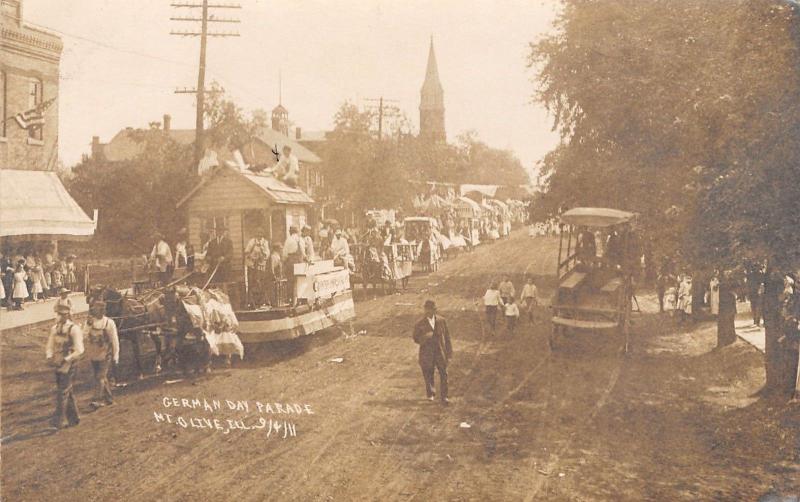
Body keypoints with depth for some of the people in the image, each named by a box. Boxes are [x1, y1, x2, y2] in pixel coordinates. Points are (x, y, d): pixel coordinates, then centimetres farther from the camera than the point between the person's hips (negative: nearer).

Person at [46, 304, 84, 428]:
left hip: (69, 365, -7)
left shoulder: (74, 329, -12)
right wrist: (50, 357, -8)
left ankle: (59, 422, 1)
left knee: (62, 393, -6)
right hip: (58, 365, 7)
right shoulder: (55, 329, 7)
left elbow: (79, 350, -16)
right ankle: (74, 418, 27)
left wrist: (64, 360, -22)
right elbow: (50, 346, 12)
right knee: (68, 392, 16)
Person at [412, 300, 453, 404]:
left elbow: (447, 336, 8)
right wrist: (425, 337, -22)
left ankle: (444, 397, 3)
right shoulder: (419, 324, -3)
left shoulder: (442, 321, 3)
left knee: (443, 374, -4)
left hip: (440, 351, 1)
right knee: (428, 375, 9)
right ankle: (431, 394, 31)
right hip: (427, 352, -1)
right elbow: (416, 339, -1)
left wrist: (449, 352, 6)